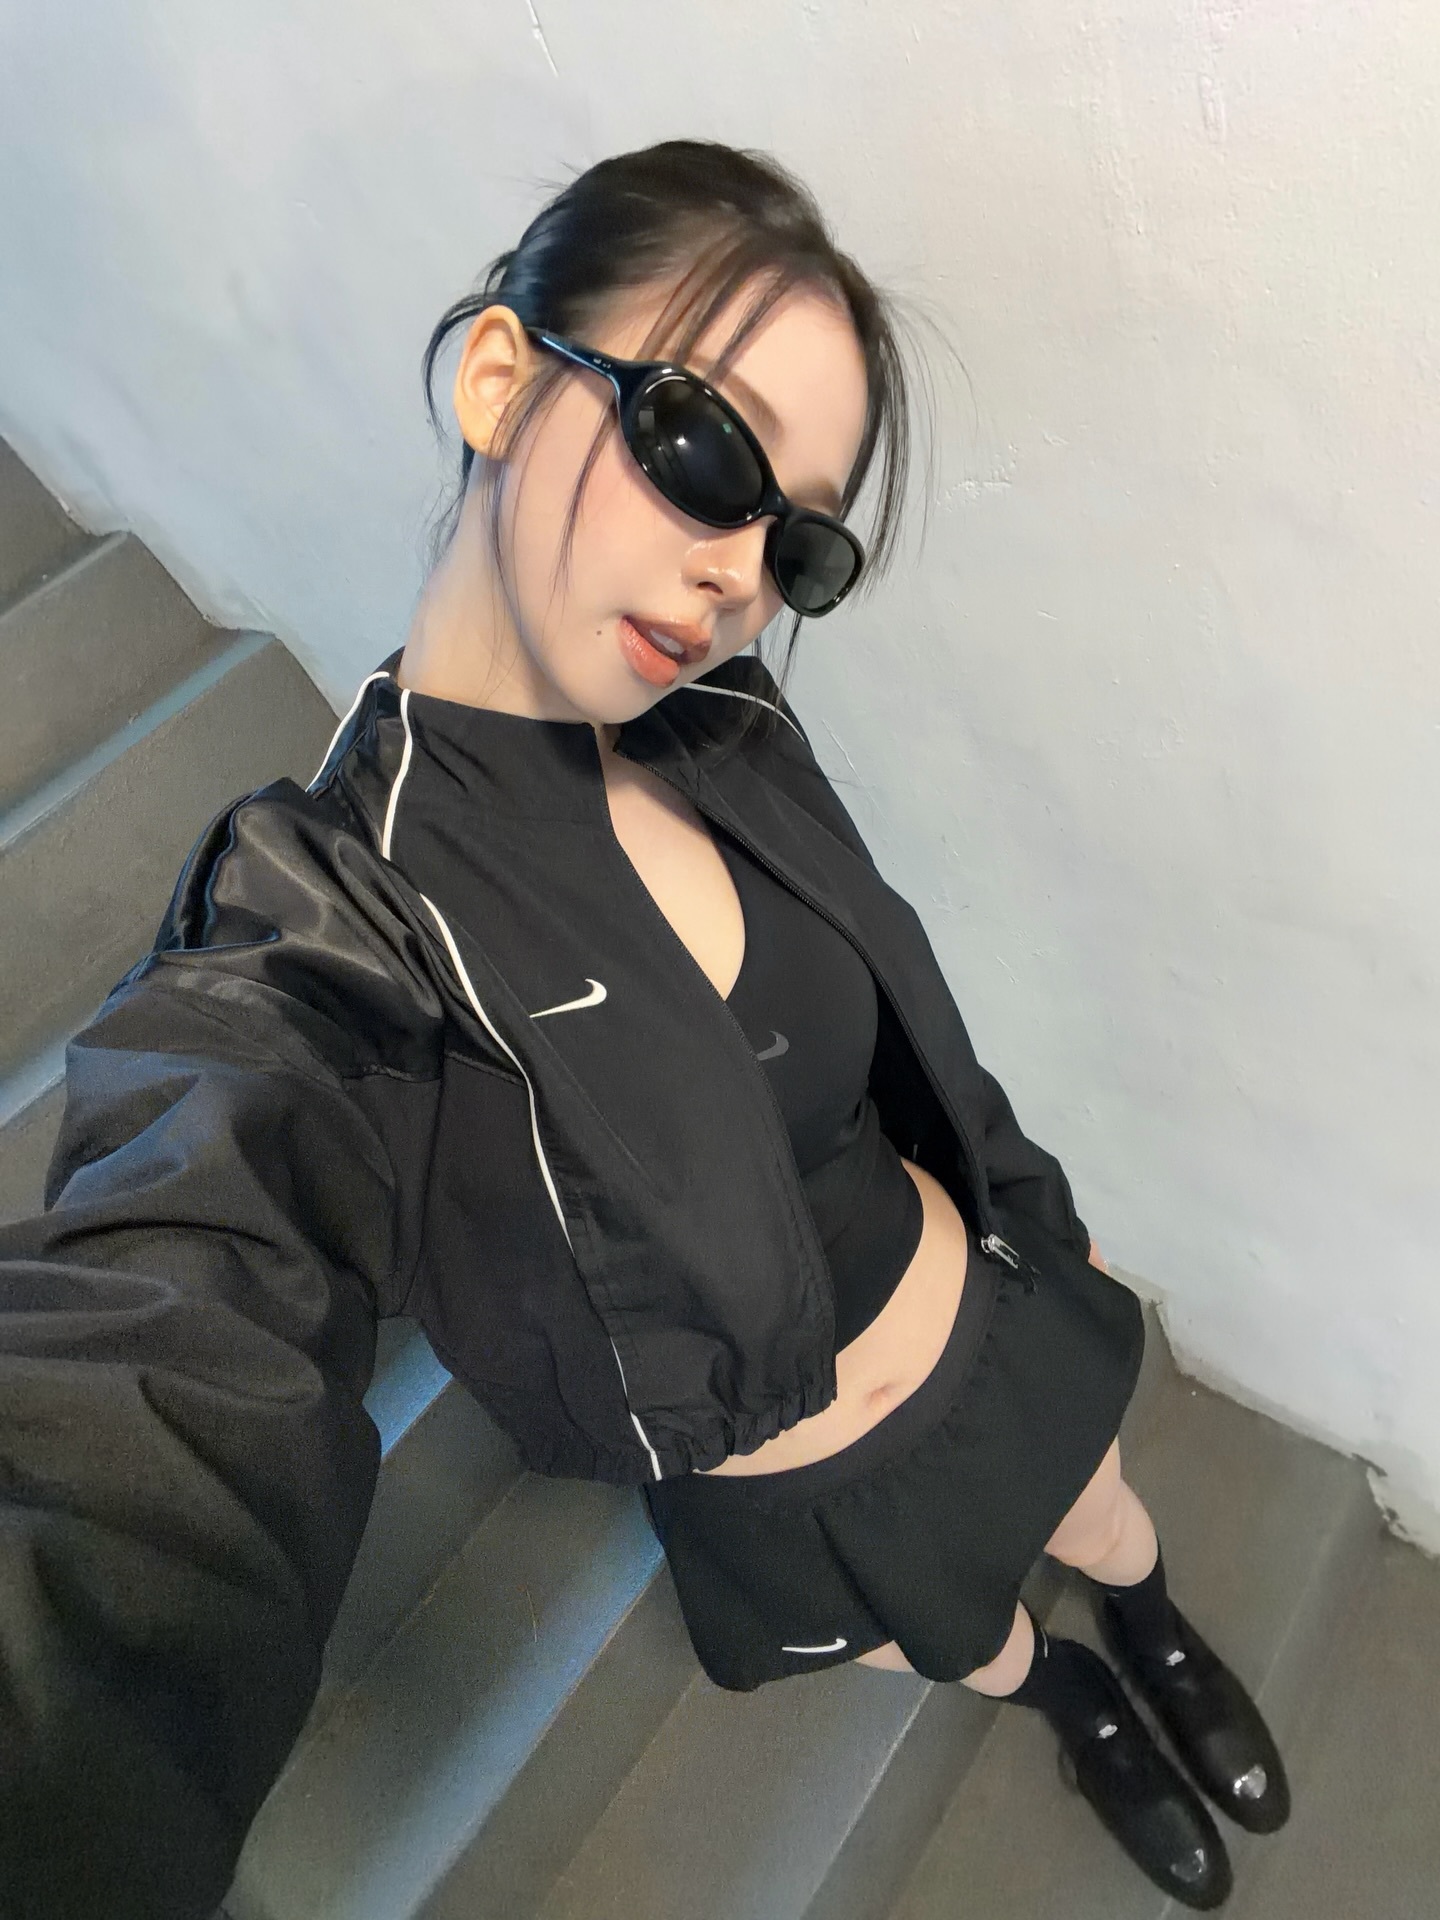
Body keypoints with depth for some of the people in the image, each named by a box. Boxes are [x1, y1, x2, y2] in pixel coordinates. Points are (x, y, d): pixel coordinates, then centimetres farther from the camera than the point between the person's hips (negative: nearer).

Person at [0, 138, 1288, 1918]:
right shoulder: (314, 954, -34)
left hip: (997, 1328, 4)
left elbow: (900, 1042, 1)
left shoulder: (733, 732, -16)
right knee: (974, 1654, 30)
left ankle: (1159, 1641, 71)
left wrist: (1039, 1212, 14)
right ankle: (1065, 1700, 68)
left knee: (1114, 1539, 34)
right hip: (800, 1513, -3)